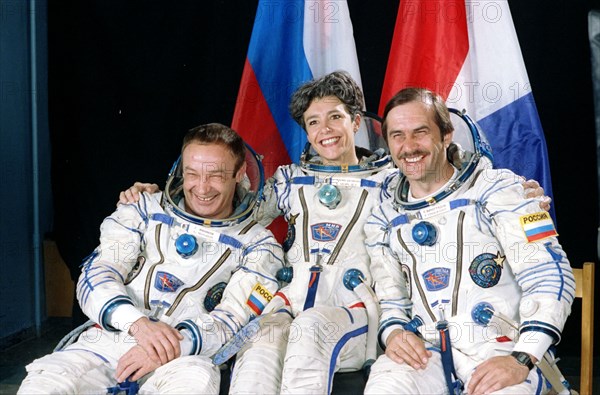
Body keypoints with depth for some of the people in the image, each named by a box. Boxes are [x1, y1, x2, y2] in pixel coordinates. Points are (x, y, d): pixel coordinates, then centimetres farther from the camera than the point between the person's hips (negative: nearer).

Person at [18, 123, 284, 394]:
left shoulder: (257, 244, 9)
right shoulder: (145, 210, 13)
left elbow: (232, 319, -1)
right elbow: (95, 276, 4)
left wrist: (175, 346, -21)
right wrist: (137, 322, -17)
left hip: (186, 355, -1)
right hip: (107, 339, 2)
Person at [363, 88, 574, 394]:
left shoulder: (497, 189, 1)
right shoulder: (384, 221, 14)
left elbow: (550, 275, -6)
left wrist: (521, 360, -18)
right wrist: (393, 332, -5)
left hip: (500, 347, -2)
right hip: (424, 351, 3)